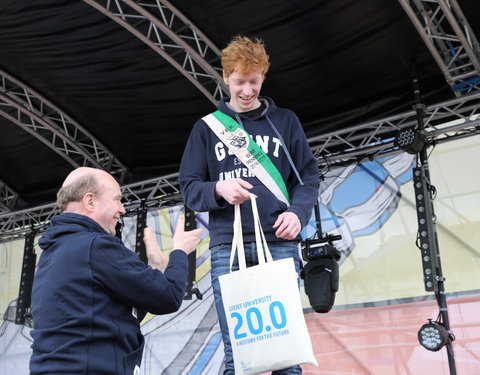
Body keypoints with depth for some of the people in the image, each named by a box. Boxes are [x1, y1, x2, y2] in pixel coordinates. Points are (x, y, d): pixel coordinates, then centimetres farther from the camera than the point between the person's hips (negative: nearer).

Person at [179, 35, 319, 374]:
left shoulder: (285, 121, 14)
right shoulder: (207, 127, 13)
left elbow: (308, 176, 11)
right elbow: (189, 187, 9)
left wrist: (298, 213, -9)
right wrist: (218, 189, -13)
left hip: (279, 243, 0)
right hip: (228, 245, 0)